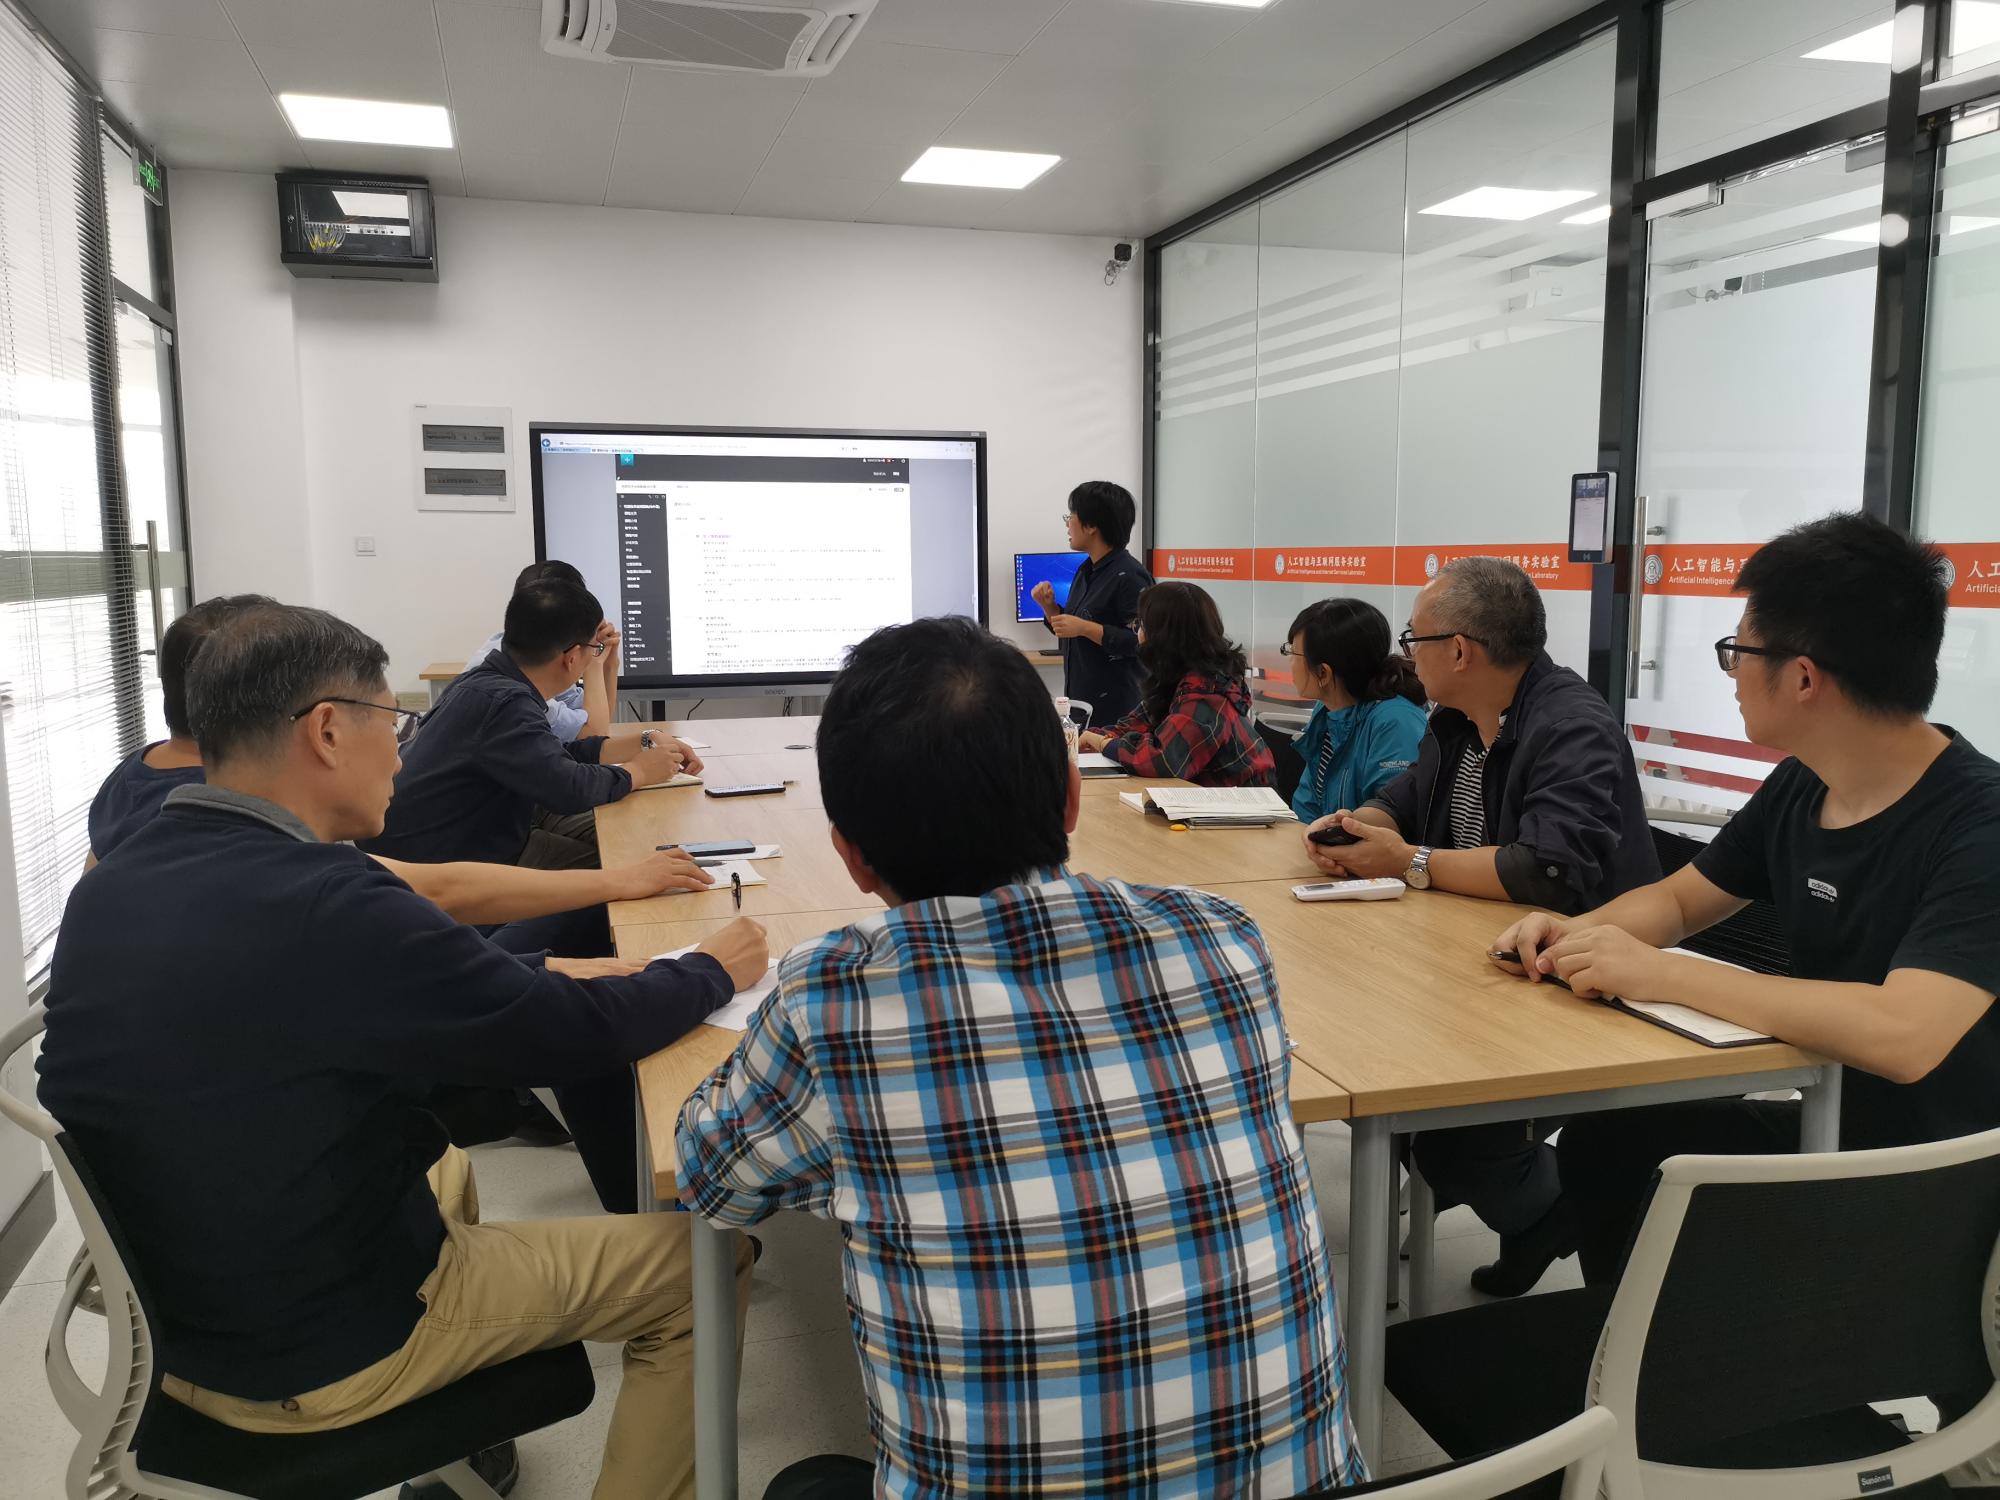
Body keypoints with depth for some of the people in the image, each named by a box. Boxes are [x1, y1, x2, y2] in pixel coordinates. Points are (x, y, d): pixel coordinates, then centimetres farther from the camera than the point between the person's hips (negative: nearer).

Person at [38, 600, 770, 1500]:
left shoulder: (104, 890, -5)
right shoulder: (328, 907, -30)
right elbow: (577, 1031, -20)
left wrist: (538, 976, 8)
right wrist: (711, 971, -3)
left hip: (167, 1323, 8)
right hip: (326, 1355, -8)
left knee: (443, 1164, 34)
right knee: (702, 1262, 4)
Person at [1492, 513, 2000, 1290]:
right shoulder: (1799, 787, -1)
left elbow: (1907, 1035, -39)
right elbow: (1678, 899, 12)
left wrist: (1661, 973, -32)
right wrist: (1579, 934, -10)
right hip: (1821, 1125, 7)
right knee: (1600, 1141, 0)